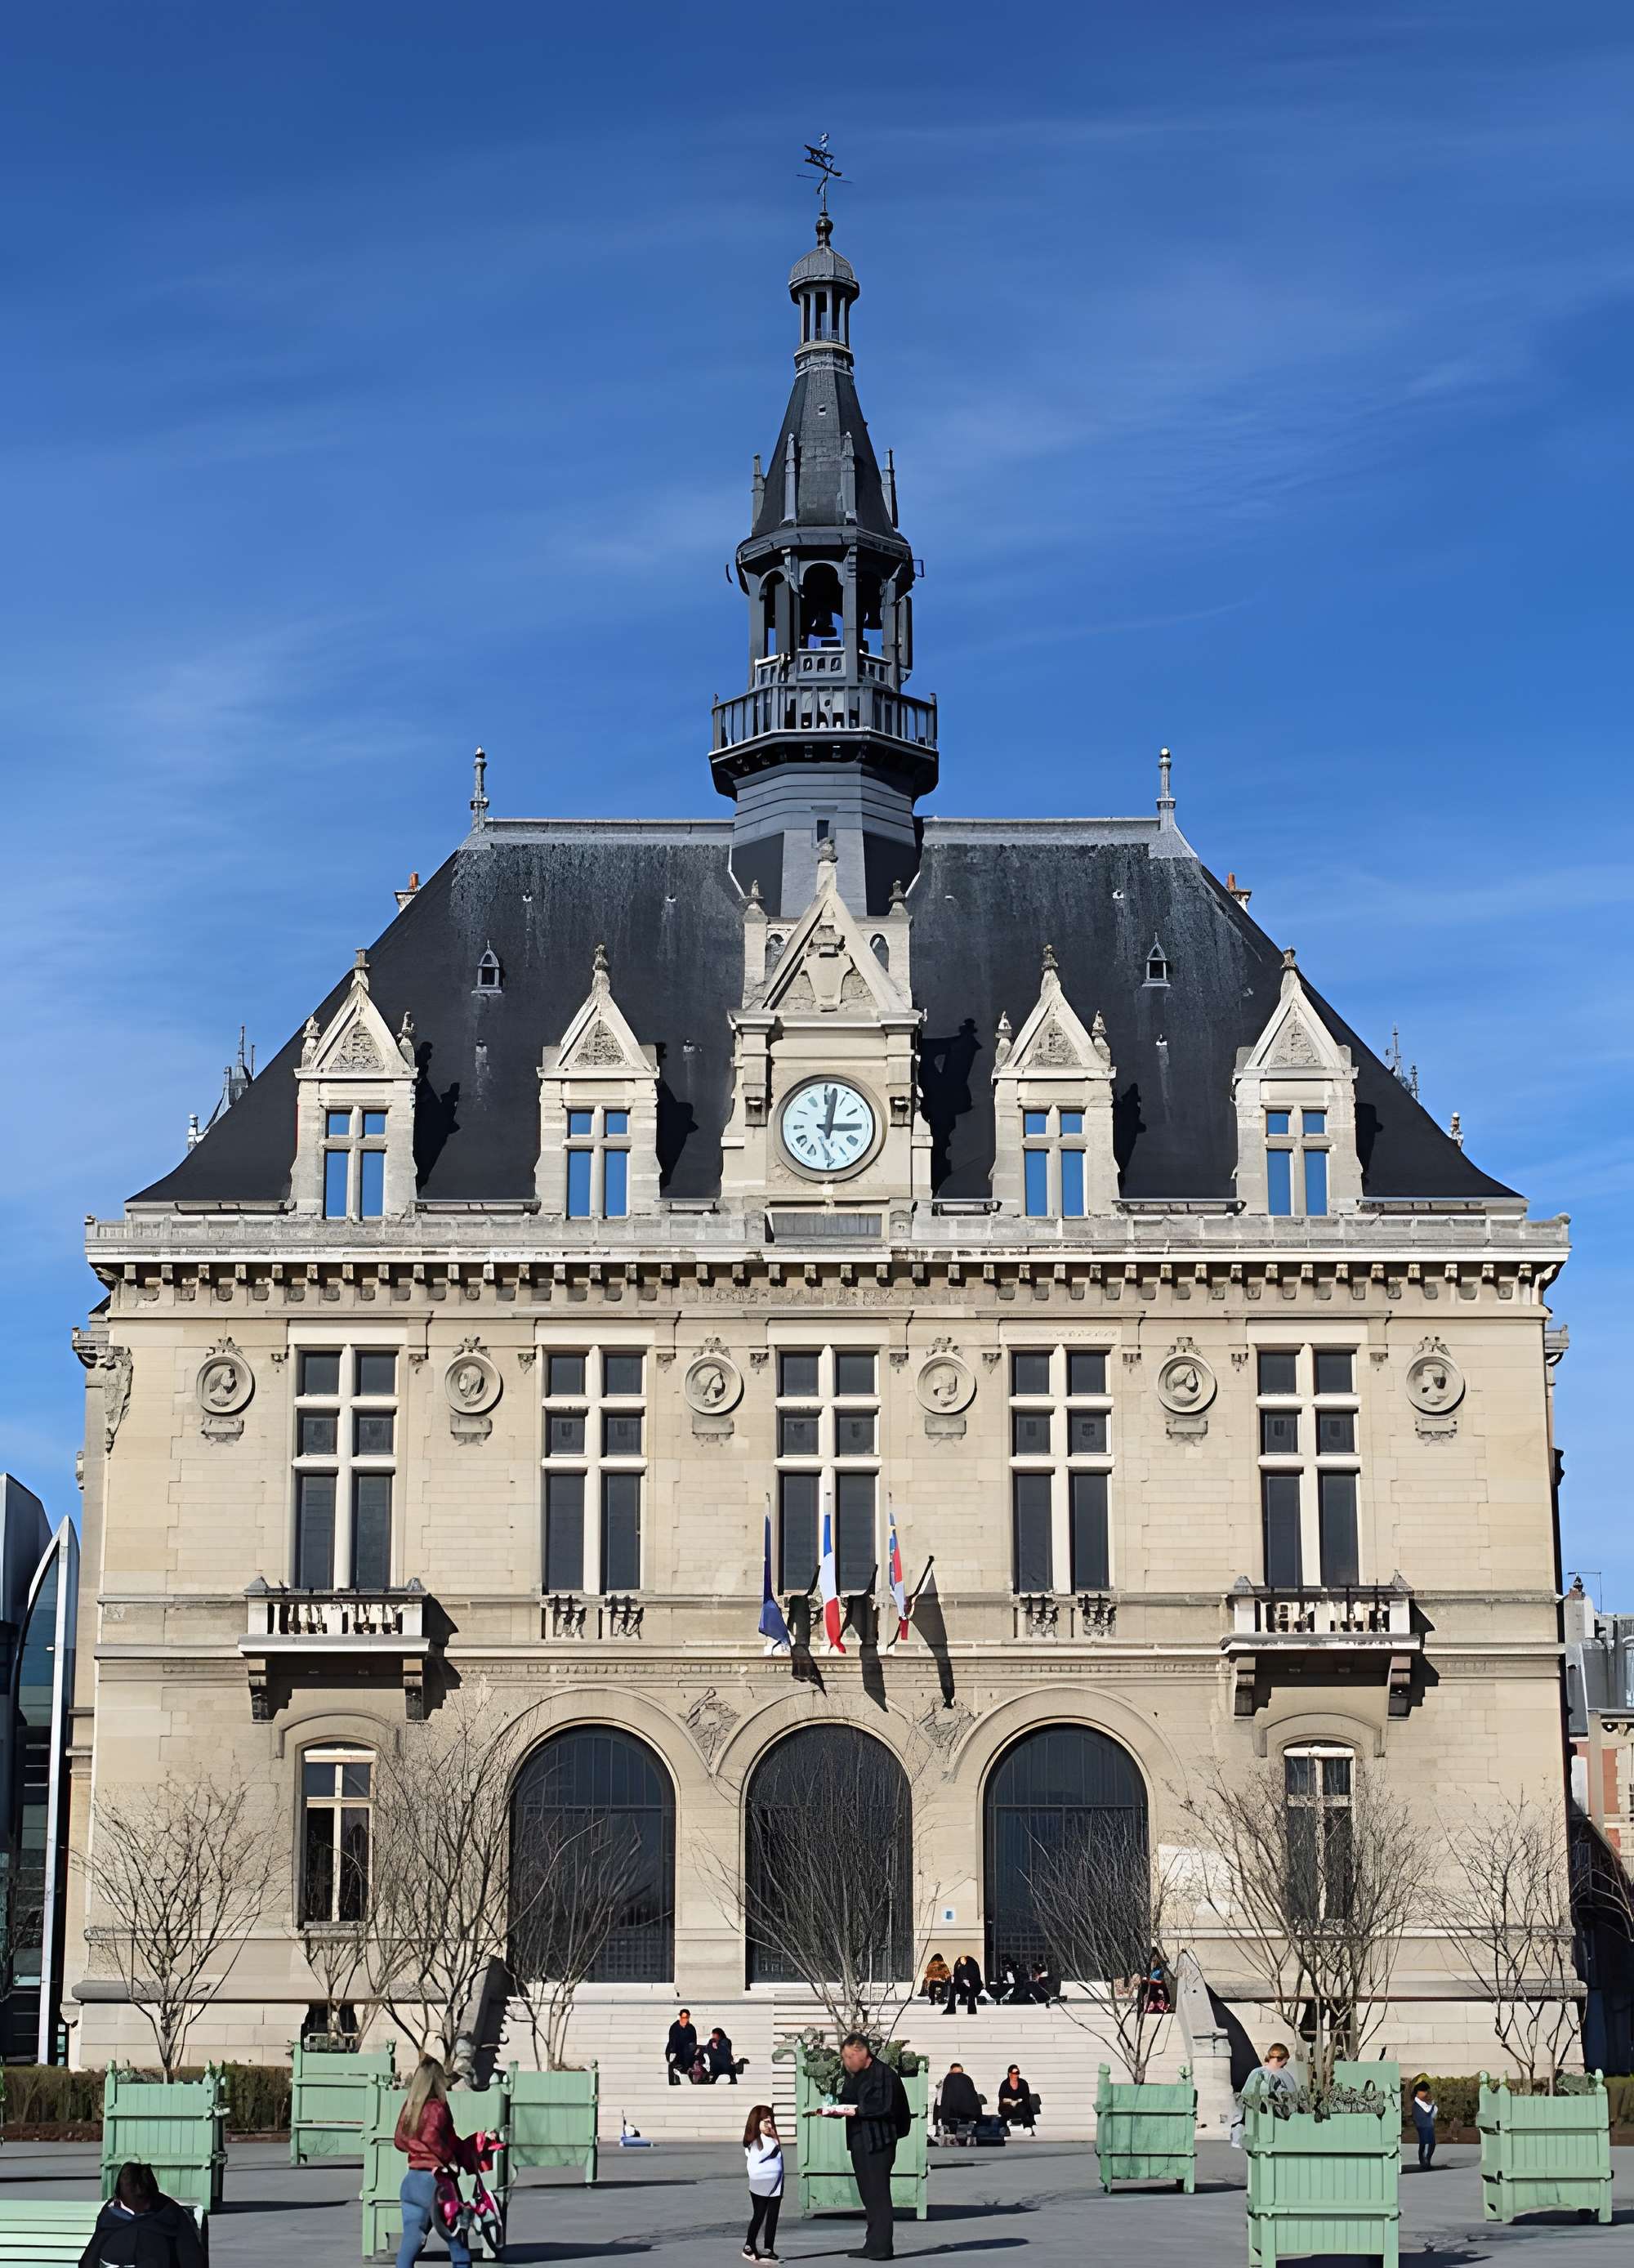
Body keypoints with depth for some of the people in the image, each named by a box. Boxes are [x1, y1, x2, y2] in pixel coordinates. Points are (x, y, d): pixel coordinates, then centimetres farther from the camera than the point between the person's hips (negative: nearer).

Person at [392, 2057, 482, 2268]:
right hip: (434, 2179, -6)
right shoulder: (437, 2108, -13)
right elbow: (431, 2136, -28)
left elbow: (400, 2140, 14)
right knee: (457, 2239, 9)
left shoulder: (409, 2107, 7)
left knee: (411, 2239, 5)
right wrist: (449, 2158, -16)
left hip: (412, 2179, 6)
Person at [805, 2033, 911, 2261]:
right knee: (867, 2194, 11)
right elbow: (846, 2106, 15)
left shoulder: (883, 2073, -10)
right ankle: (872, 2245, 15)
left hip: (878, 2141, -8)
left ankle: (881, 2247, -3)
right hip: (858, 2141, 8)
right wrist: (827, 2111, -1)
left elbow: (883, 2106, -20)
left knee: (878, 2193, -6)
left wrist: (855, 2110, -21)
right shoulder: (851, 2076, 14)